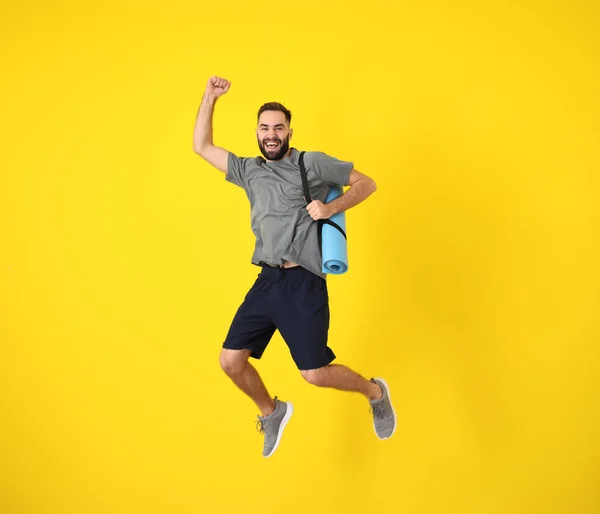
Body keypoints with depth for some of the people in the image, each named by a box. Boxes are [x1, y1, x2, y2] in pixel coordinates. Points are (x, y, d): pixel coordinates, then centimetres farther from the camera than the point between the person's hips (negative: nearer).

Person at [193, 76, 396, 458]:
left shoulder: (313, 163, 1)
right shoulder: (249, 170, 14)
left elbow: (367, 183, 3)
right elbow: (202, 147, 18)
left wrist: (331, 208, -12)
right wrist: (210, 98, 12)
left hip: (305, 282, -5)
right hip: (267, 280, 5)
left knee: (315, 373, -8)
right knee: (231, 360, 1)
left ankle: (375, 392, 22)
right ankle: (272, 412, 29)